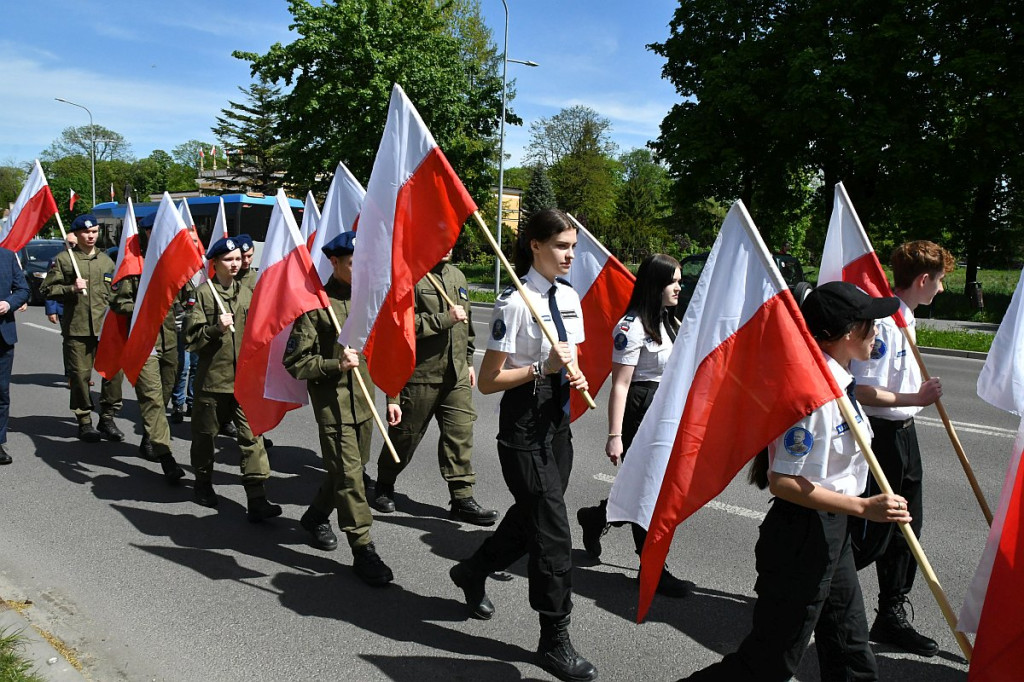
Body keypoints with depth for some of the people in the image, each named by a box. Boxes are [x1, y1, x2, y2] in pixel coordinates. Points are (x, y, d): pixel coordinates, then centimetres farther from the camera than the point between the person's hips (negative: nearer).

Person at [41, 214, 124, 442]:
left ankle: (107, 418, 11)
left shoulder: (106, 260, 14)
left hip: (106, 327, 3)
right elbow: (48, 289, 3)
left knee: (115, 370, -4)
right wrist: (71, 288, -13)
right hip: (76, 328, -2)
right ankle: (84, 422, 15)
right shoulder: (63, 259, 4)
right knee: (80, 375, 1)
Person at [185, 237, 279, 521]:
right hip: (212, 377, -2)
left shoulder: (246, 293, 10)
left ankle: (257, 499, -7)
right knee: (205, 433, 12)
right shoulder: (204, 293, -3)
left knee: (252, 435, -6)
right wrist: (216, 328, -21)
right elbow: (192, 338, -6)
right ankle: (203, 484, 36)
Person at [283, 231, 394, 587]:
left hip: (365, 401, 7)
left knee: (354, 467, 17)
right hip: (333, 403, -6)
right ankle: (363, 550, 2)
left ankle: (316, 516, 41)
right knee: (348, 473, -6)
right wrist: (336, 364, -21)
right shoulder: (316, 304, -9)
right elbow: (294, 362, -9)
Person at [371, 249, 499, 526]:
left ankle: (462, 498, 8)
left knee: (461, 433, 1)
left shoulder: (457, 276, 15)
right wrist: (444, 319, -21)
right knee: (406, 435, 8)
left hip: (457, 375, 6)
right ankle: (384, 485, 31)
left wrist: (468, 360, 25)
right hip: (420, 375, -6)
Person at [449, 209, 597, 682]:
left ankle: (473, 572, 46)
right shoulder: (516, 303, -16)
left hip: (558, 422, 8)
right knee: (552, 532, -3)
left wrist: (576, 376, -2)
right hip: (524, 429, -8)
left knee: (530, 516, 19)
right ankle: (554, 641, 13)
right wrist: (542, 367, -24)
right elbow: (488, 381, -16)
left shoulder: (569, 296, 8)